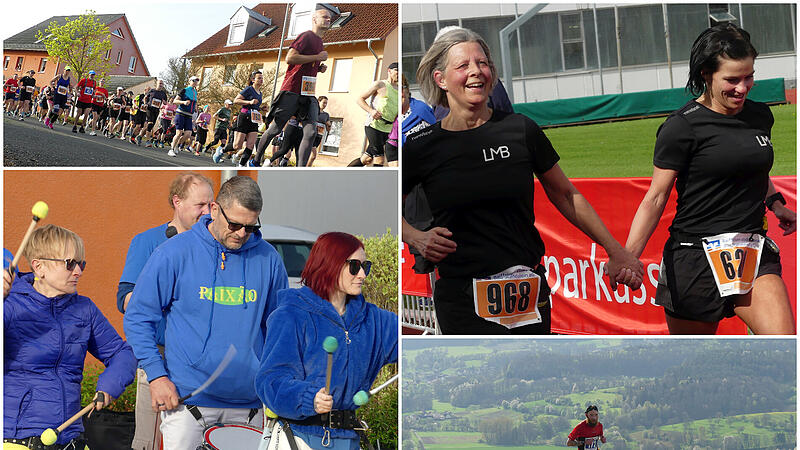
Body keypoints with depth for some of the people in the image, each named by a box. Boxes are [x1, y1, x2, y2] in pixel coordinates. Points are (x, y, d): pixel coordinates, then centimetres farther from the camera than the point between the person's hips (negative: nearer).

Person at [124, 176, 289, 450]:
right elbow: (138, 318, -1)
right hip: (186, 397, -3)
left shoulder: (267, 259, 4)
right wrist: (156, 375, -10)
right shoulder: (174, 254, -5)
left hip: (248, 401, 3)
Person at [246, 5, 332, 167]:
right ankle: (256, 159, 22)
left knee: (311, 132, -11)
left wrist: (319, 68, 14)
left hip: (308, 94, 7)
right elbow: (290, 58, -20)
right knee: (275, 129, 3)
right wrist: (317, 57, -14)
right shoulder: (306, 36, -6)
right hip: (292, 91, -7)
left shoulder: (319, 42, 21)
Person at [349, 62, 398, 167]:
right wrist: (371, 111, -16)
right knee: (379, 159, -14)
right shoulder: (380, 84, 1)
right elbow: (360, 99, 1)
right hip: (374, 126, -6)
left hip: (387, 130, 6)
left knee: (367, 158, 5)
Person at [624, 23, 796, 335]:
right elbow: (656, 198, -9)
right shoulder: (682, 127, -9)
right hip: (695, 256, -4)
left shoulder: (760, 116, 10)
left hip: (752, 250, 4)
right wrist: (627, 257, -19)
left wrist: (775, 202, 16)